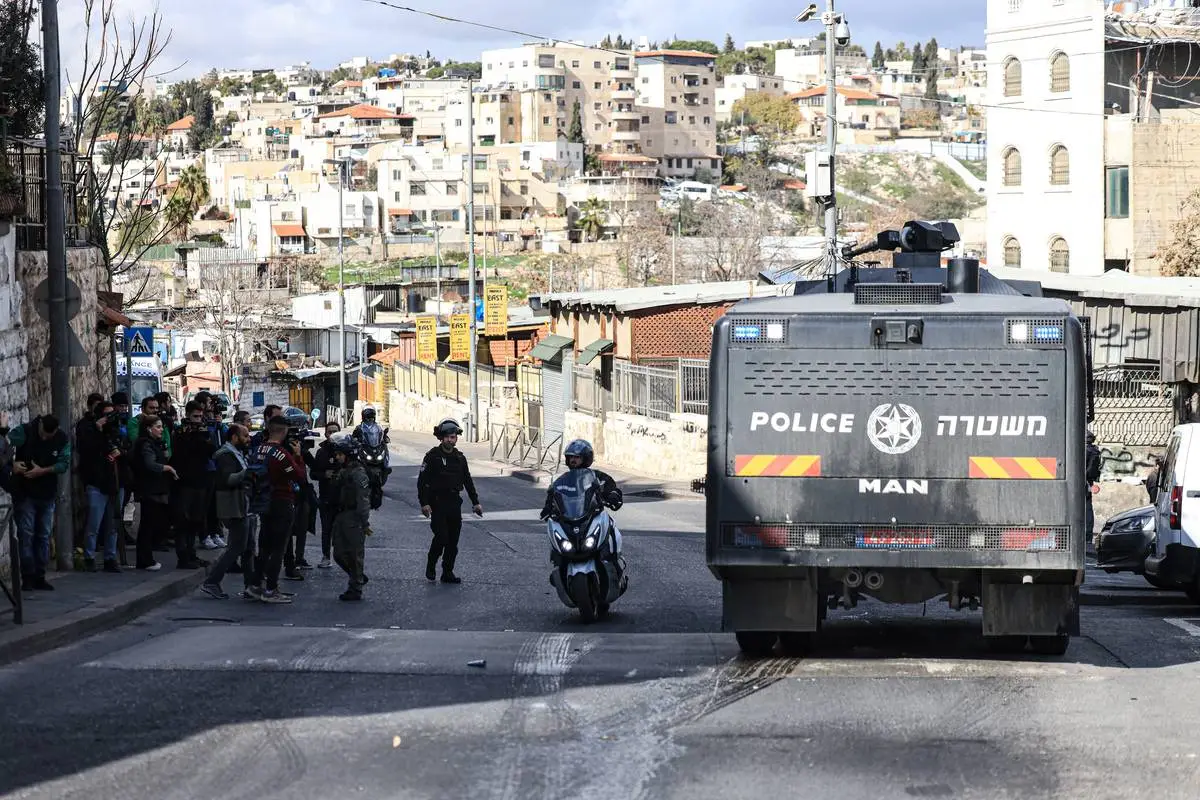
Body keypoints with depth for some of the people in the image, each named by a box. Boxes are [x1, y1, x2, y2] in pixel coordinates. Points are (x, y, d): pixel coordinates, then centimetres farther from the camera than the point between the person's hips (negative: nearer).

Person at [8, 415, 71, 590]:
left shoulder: (62, 439, -3)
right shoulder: (24, 432, -12)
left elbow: (64, 463, -7)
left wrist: (43, 471, -20)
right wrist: (12, 463, -36)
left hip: (47, 494, 4)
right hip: (24, 493, -4)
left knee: (44, 535, 6)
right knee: (26, 533, -7)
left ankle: (39, 577, 12)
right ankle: (27, 577, -4)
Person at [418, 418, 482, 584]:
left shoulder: (460, 458, 11)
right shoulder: (432, 456, -5)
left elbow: (468, 482, 19)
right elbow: (422, 481, -8)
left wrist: (475, 502, 15)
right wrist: (424, 503, -16)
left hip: (455, 503, 5)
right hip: (437, 504, -5)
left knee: (453, 541, 4)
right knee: (441, 536, -15)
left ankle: (448, 573, 13)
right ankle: (431, 566, 7)